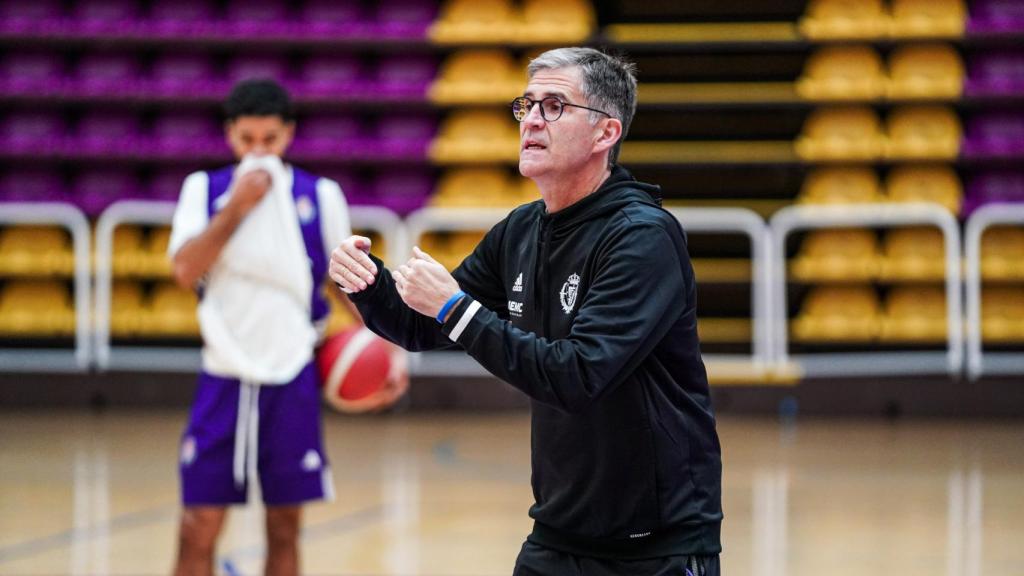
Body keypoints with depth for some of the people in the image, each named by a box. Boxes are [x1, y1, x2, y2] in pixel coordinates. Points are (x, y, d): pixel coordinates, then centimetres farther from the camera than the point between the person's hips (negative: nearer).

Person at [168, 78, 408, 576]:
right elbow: (186, 271, -11)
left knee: (284, 529, 6)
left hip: (291, 379, 0)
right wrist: (237, 207, -15)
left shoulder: (321, 196, 3)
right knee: (198, 530, -3)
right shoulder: (205, 189, 3)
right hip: (224, 378, 0)